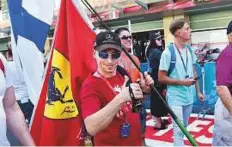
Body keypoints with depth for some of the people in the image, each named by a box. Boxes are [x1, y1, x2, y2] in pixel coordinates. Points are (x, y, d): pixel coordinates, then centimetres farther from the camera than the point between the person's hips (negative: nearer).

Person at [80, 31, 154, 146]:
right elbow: (91, 128, -33)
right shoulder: (90, 85, -21)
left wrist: (143, 89, -6)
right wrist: (120, 98, -40)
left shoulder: (123, 75, -2)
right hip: (109, 143, -6)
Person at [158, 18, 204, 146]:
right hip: (175, 98, -6)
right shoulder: (168, 52, -16)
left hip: (189, 96, 6)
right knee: (179, 130, -1)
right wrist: (182, 82, -17)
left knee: (184, 128, 19)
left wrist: (198, 91, 12)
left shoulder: (189, 50, 3)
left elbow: (193, 72, 13)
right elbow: (161, 78, -13)